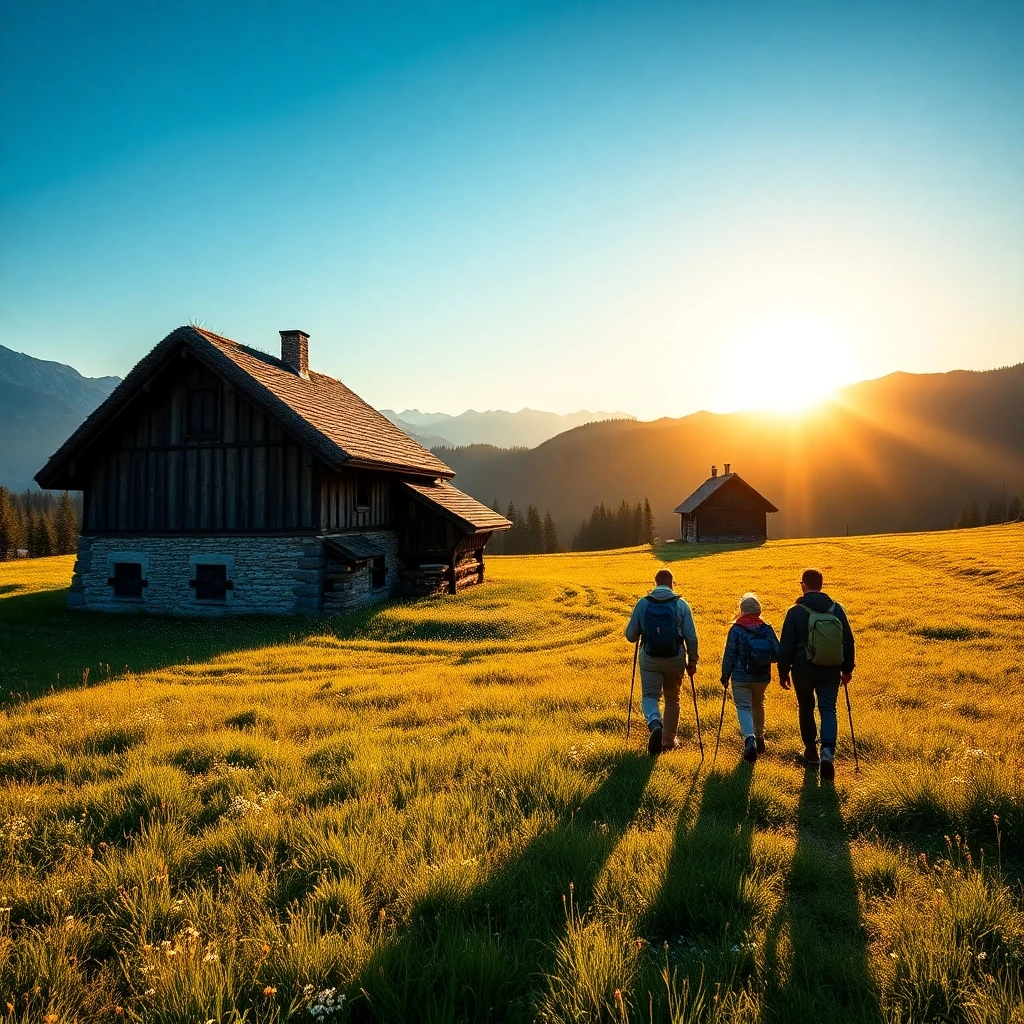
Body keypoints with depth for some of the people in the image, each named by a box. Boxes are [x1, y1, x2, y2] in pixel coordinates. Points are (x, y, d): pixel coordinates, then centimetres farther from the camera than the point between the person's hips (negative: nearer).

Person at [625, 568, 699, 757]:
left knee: (650, 696, 5)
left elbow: (630, 635, 0)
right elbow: (691, 637, -4)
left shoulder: (643, 603, -3)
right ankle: (669, 740, 26)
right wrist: (692, 660, 8)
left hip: (650, 658, -1)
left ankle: (655, 725, -24)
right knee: (672, 699, 18)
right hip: (675, 658, 1)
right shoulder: (681, 604, -3)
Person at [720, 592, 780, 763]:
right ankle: (759, 737, 37)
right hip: (762, 677, 4)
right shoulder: (767, 629, -2)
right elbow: (777, 654, -1)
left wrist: (725, 676, 1)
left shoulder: (736, 630, -11)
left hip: (741, 677, -4)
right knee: (758, 705, 24)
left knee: (743, 707, 2)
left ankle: (749, 738, -21)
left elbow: (729, 655, -9)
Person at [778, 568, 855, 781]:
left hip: (804, 670, -2)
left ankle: (811, 751, 26)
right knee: (828, 710, 4)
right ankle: (828, 751, -17)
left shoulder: (796, 612, -10)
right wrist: (847, 669, 19)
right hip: (830, 670, 2)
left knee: (806, 709, 16)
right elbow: (848, 642, 8)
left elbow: (786, 646, -8)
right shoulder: (836, 610, 1)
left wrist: (783, 672, 3)